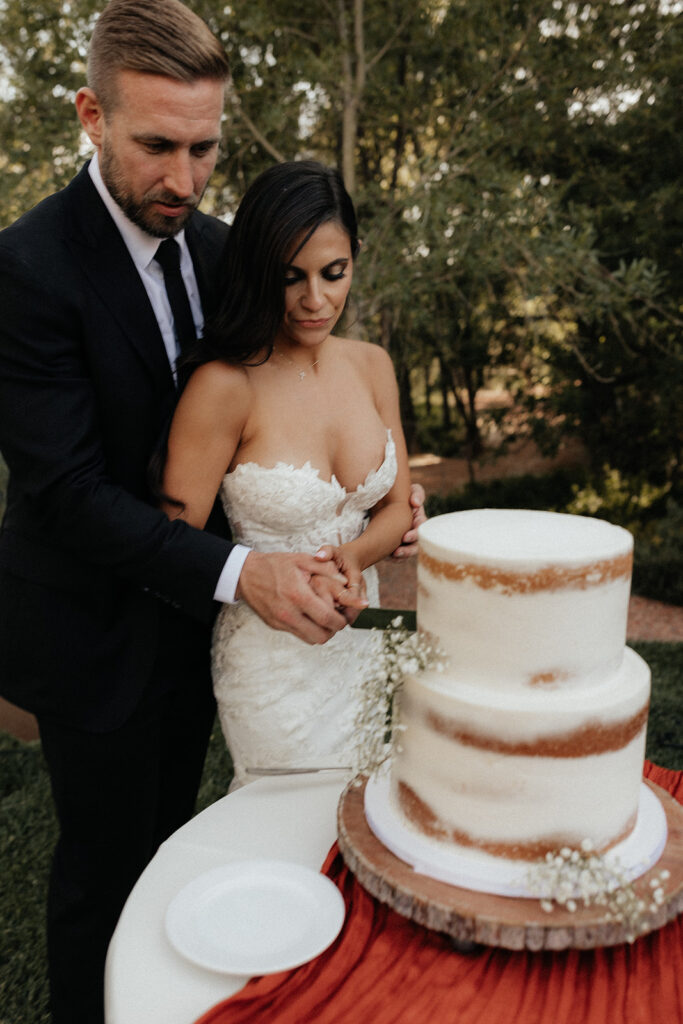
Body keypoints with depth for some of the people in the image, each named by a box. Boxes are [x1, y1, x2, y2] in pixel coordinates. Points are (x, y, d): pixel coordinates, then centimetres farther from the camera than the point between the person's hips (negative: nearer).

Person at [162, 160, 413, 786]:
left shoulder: (372, 365, -1)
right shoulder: (225, 386, -20)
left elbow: (397, 506, 3)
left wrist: (352, 556, -17)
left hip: (363, 638, 6)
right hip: (272, 658, -6)